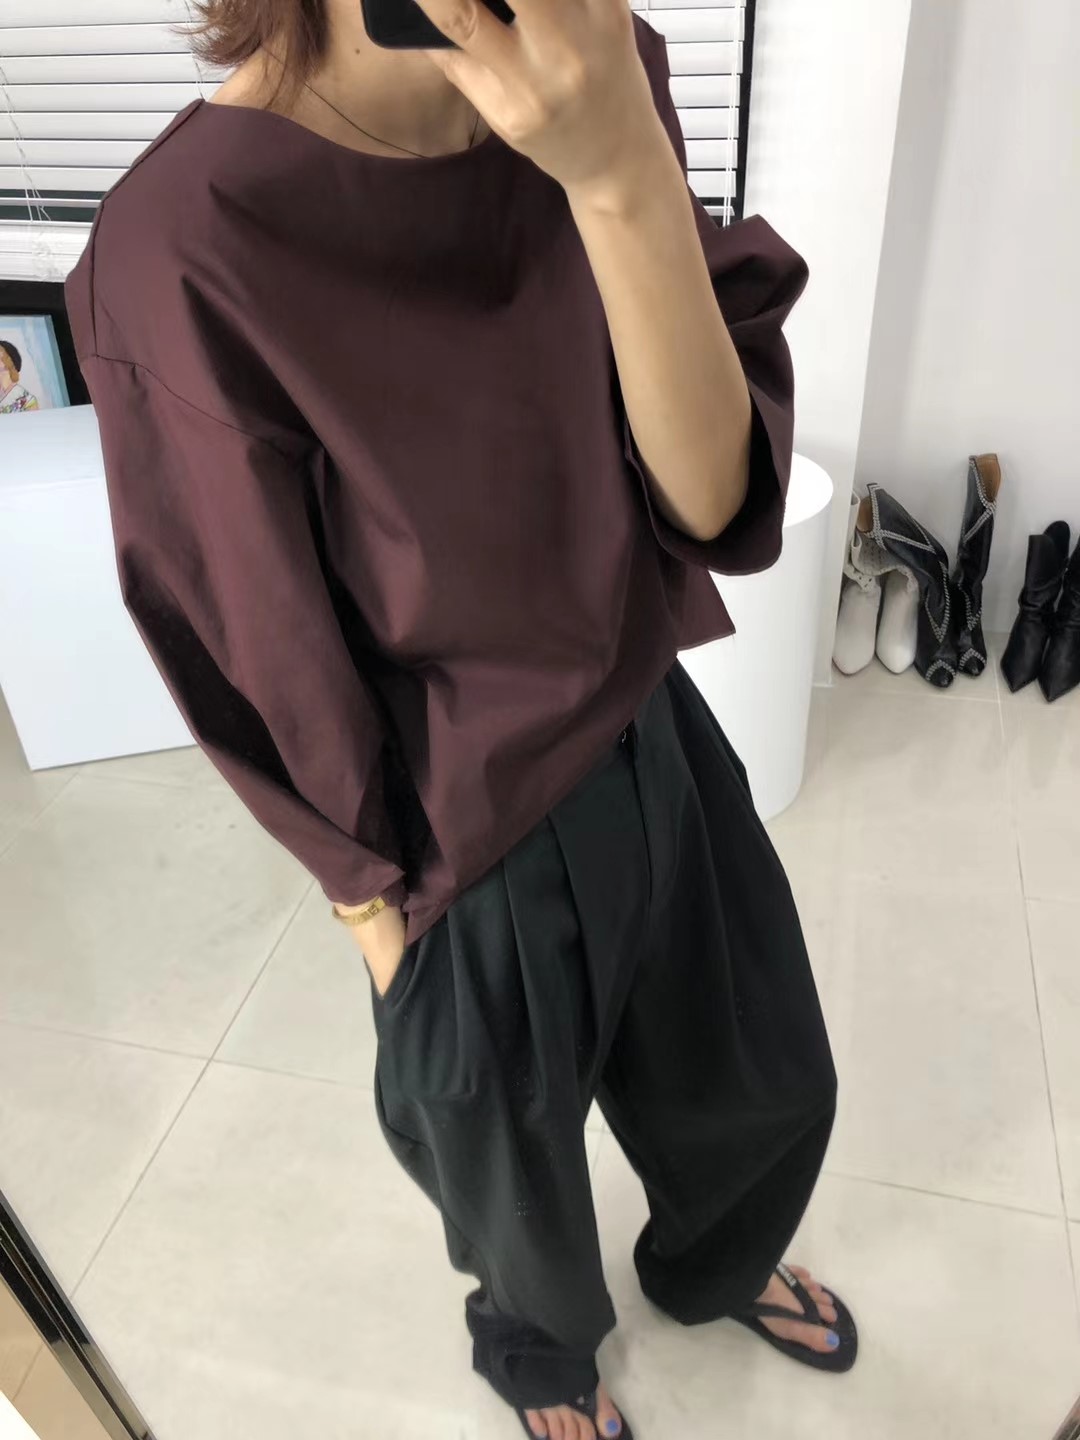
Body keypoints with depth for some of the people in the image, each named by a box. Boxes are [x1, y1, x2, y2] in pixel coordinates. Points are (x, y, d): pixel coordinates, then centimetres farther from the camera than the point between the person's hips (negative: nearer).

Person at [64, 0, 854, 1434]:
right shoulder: (188, 241, -26)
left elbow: (714, 499, -20)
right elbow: (267, 674, -16)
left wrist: (622, 175, -33)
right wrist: (379, 915, -4)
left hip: (659, 741, 5)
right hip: (475, 837, -4)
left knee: (769, 1090, 29)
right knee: (515, 1165, 27)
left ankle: (714, 1264, 68)